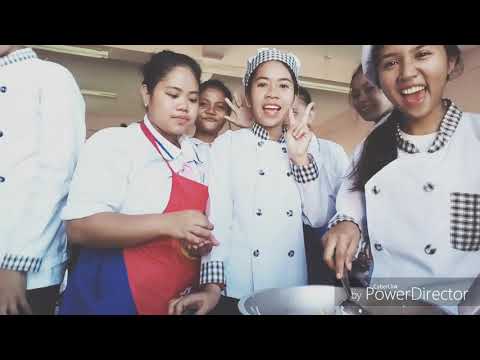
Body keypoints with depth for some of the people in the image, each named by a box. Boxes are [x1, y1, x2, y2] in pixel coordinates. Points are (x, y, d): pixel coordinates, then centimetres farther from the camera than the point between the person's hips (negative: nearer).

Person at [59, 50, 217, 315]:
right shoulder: (112, 142, -10)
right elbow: (79, 226, -20)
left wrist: (200, 241, -6)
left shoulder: (196, 157, 8)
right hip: (114, 295, -5)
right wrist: (166, 224, -28)